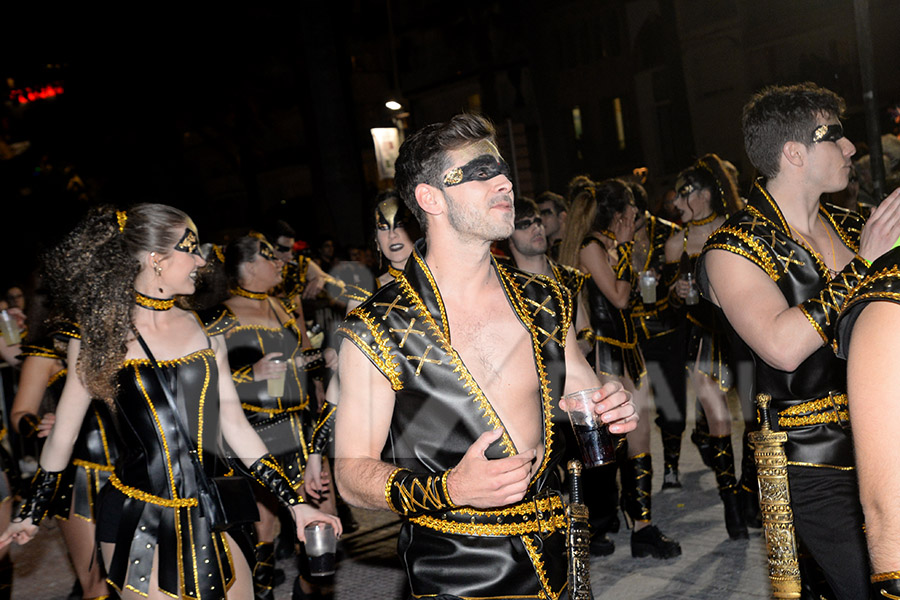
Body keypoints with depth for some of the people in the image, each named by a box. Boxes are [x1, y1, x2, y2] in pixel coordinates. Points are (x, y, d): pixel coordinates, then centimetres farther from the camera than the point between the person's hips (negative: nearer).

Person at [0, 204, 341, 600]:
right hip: (137, 520, -3)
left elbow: (234, 424, 7)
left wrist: (294, 502, 5)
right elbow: (63, 432, 7)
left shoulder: (203, 331, 4)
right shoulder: (99, 336, -3)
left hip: (212, 514, 3)